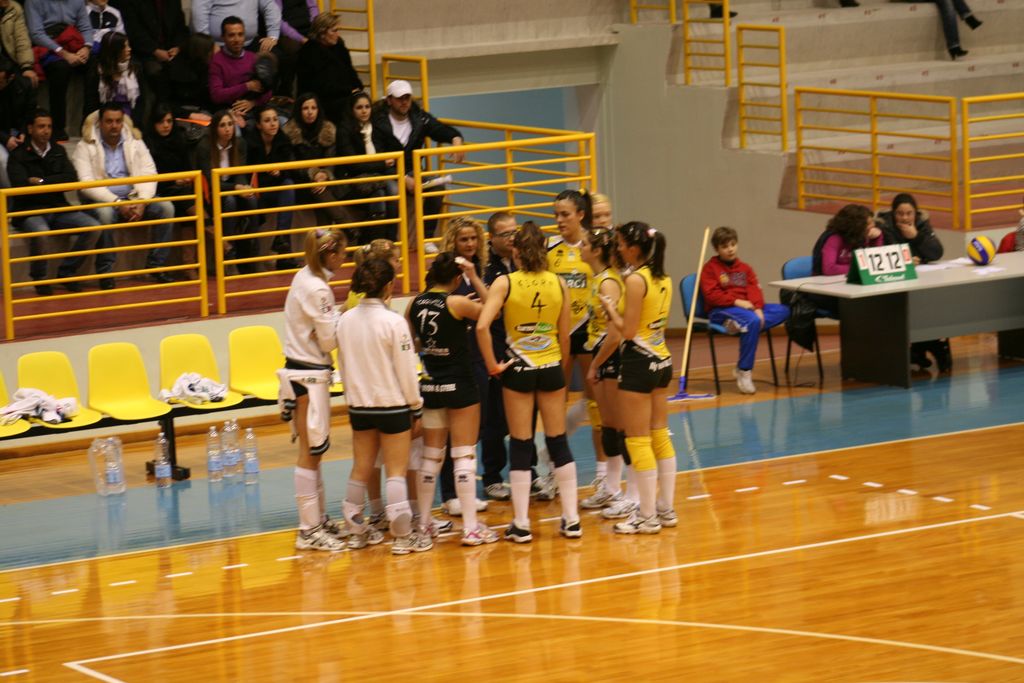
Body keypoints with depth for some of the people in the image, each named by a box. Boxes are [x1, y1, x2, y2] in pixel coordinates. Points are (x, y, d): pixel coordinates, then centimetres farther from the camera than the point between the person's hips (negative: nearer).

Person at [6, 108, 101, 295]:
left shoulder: (58, 151, 13)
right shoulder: (19, 155, -1)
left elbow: (72, 179, 0)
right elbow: (21, 186, -15)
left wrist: (42, 181, -9)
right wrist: (55, 182, -8)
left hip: (58, 209, 5)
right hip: (30, 211, -5)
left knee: (92, 226, -18)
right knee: (40, 231, -38)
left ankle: (66, 272, -4)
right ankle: (39, 278, -15)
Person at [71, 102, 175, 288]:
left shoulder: (135, 143, 8)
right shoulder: (85, 147, -3)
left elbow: (149, 175, 0)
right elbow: (86, 183, -14)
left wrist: (142, 201, -19)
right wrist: (117, 202, -23)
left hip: (133, 198, 4)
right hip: (102, 201, -4)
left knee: (165, 207, -20)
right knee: (104, 213, -38)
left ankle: (156, 265, -12)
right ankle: (105, 271, -26)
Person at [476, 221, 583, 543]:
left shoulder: (505, 283, -10)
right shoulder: (558, 284, -3)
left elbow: (482, 326, -22)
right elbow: (564, 335, 2)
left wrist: (492, 365, -12)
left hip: (518, 370, -2)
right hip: (551, 368, 2)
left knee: (521, 445, 5)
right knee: (559, 442, 11)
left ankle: (521, 524, 7)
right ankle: (571, 519, 14)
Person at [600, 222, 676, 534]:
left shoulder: (635, 280, -17)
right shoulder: (663, 279, 7)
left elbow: (628, 330, -18)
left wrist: (610, 308, -3)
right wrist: (617, 311, 13)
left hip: (638, 361, -8)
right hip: (661, 359, 8)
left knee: (638, 441, -2)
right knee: (660, 436, 14)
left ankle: (647, 516, 0)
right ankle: (666, 508, 18)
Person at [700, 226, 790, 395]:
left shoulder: (744, 268, 19)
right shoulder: (710, 268, 3)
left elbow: (754, 290, 6)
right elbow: (711, 295, -9)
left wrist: (758, 308, -15)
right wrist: (736, 302, -19)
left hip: (746, 308, 6)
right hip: (721, 311, -6)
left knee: (783, 310, -15)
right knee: (753, 321, -37)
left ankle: (741, 324, -31)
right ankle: (744, 372, -31)